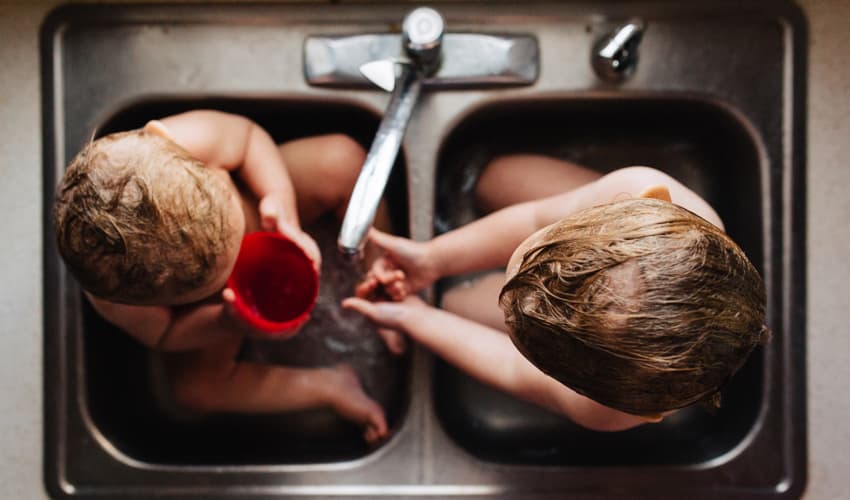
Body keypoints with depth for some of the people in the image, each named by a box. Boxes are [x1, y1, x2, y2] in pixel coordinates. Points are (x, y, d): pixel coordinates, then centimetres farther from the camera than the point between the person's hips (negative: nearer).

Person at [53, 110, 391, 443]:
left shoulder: (190, 137, -43)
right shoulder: (115, 303, -38)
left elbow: (248, 135, -19)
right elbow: (165, 336, -15)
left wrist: (285, 215, -31)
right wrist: (228, 326, -33)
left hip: (262, 208, 2)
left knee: (342, 158, -16)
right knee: (193, 387, -12)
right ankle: (331, 386, 7)